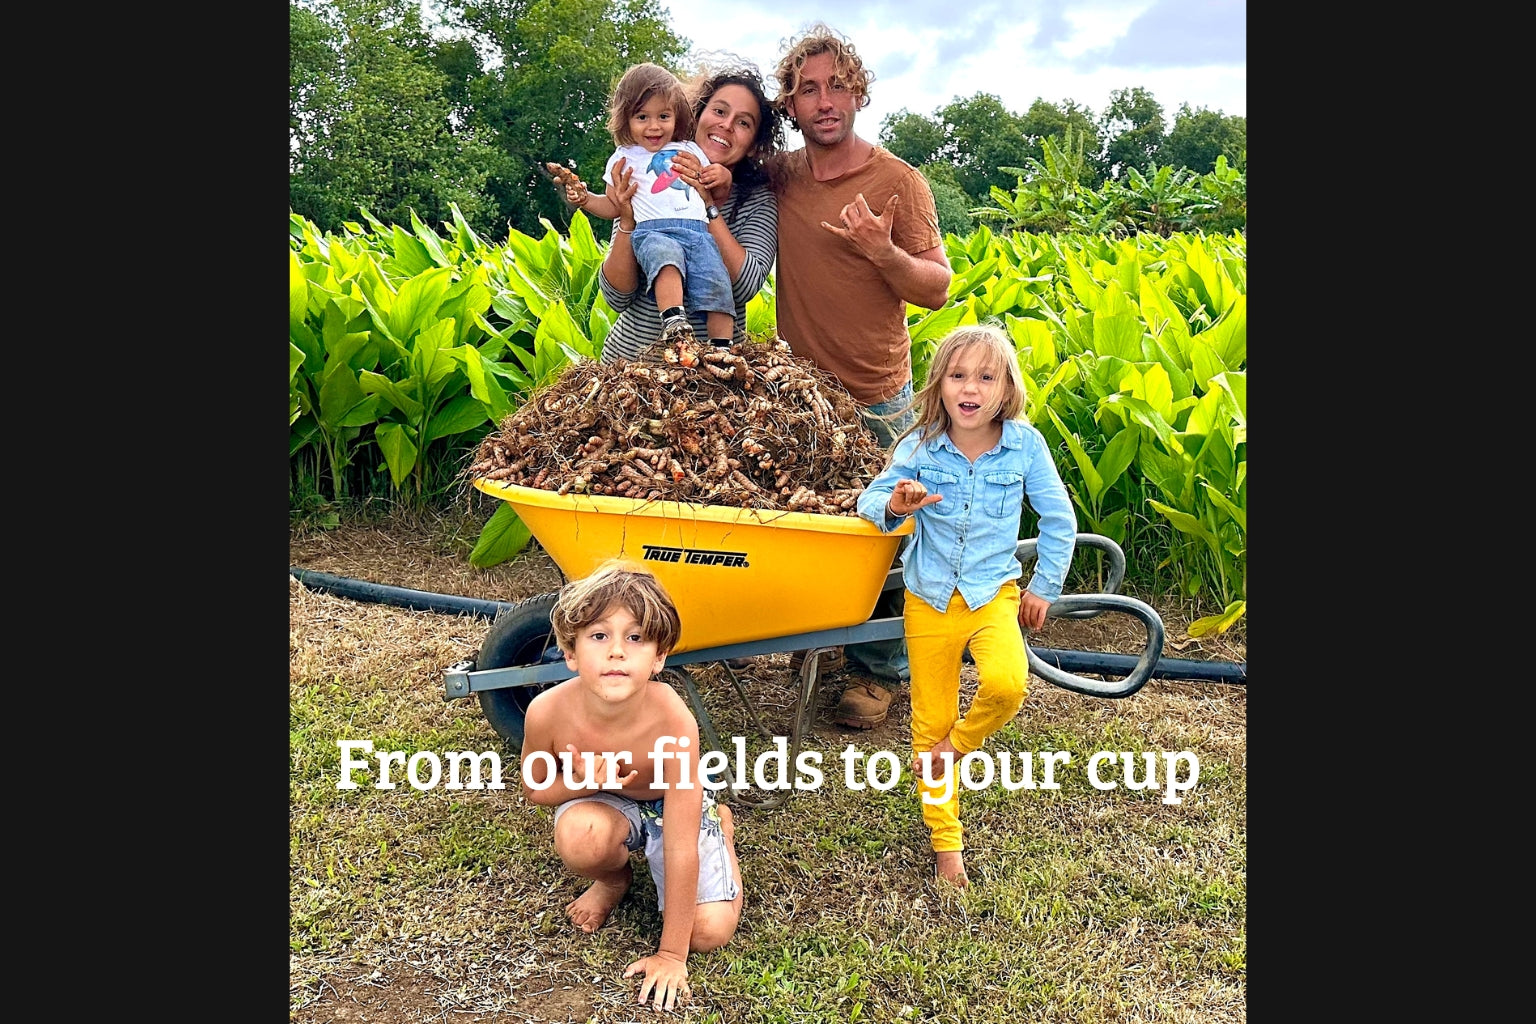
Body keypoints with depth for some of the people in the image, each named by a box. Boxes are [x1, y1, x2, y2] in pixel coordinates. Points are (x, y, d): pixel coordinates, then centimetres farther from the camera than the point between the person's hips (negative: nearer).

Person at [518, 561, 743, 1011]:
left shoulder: (673, 722, -38)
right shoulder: (548, 712, -31)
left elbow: (680, 850, -31)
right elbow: (534, 789, -7)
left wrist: (670, 953, -24)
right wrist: (580, 782, -30)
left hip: (671, 805, -1)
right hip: (603, 801, 1)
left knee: (710, 930, -15)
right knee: (579, 837, -35)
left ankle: (719, 825, 16)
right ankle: (613, 878, 4)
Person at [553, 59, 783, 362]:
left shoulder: (758, 200, 1)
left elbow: (745, 286, -15)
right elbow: (618, 299, -4)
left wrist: (708, 206, -17)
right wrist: (626, 221, -17)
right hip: (632, 354, 2)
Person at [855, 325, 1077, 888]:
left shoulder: (1025, 445, -9)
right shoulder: (920, 446, -8)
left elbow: (1059, 519, 2)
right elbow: (870, 499, -1)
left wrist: (1043, 588, 5)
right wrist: (894, 506, -24)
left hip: (994, 593, -1)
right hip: (928, 598, 1)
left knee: (1007, 683, -30)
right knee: (930, 721, 7)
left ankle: (953, 747, 3)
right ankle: (945, 840, 26)